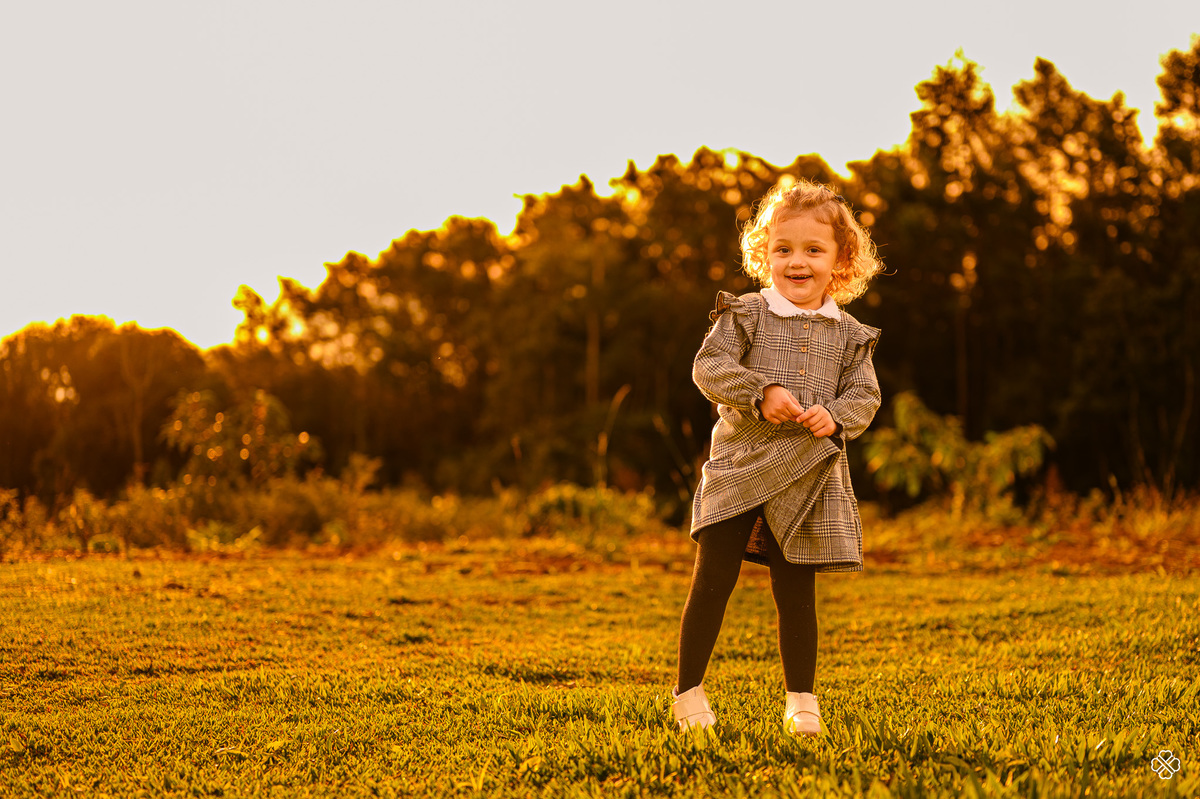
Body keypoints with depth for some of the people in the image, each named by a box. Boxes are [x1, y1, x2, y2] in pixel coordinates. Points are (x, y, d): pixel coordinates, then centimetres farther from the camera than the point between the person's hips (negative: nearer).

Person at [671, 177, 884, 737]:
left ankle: (801, 700, 15)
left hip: (806, 479, 2)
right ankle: (688, 692, 9)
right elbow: (708, 366, -7)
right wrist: (761, 394, -19)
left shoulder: (849, 335, 9)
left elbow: (864, 396, 8)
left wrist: (835, 416, -14)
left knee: (796, 593, 6)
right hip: (739, 467, -2)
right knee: (713, 581, -3)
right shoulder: (744, 315, 1)